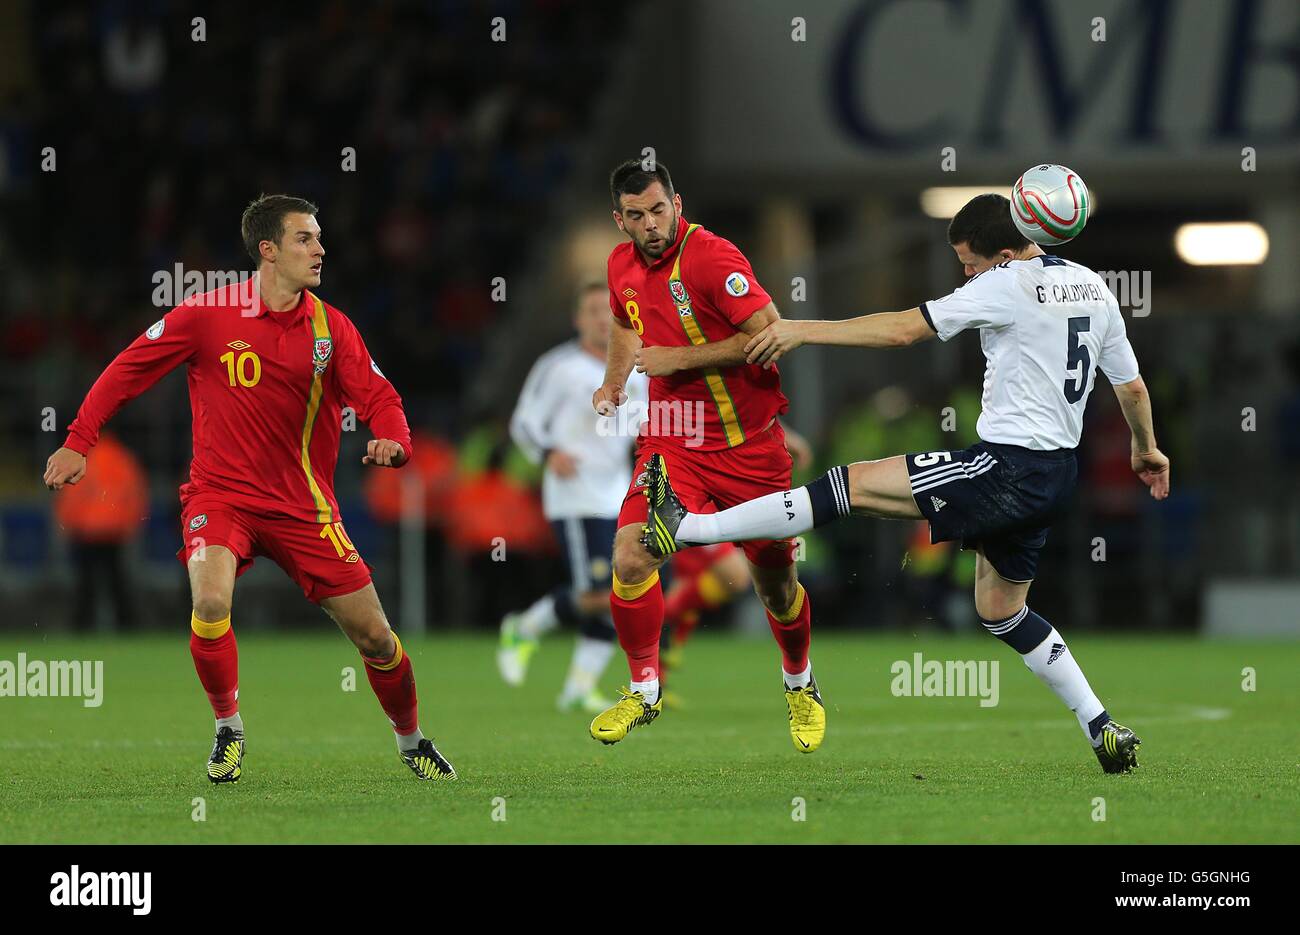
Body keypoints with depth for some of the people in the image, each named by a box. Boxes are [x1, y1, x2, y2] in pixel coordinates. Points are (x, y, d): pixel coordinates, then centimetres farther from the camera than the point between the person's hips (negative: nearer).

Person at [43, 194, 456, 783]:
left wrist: (393, 443, -26)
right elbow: (129, 369, 1)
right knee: (210, 601, -30)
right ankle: (228, 729, -6)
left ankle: (412, 741, 28)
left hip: (303, 505, 2)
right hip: (220, 493, -2)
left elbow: (379, 398, -3)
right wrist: (79, 442, -3)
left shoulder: (331, 328, 0)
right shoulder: (207, 315, -7)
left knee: (373, 634, 1)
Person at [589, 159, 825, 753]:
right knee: (630, 559, -16)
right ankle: (644, 691, 3)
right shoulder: (622, 265, 3)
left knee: (775, 581, 7)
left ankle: (799, 685, 36)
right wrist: (613, 384, 11)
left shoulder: (711, 257, -18)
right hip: (673, 440, 4)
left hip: (749, 444, -4)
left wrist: (680, 358, -23)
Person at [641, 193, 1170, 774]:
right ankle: (1105, 733, 19)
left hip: (1009, 467, -9)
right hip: (1057, 477, 9)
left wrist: (802, 330, -9)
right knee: (1001, 613, 22)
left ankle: (686, 529, -15)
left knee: (855, 485, -10)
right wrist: (1146, 449, 39)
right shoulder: (1092, 288, 12)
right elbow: (1132, 386, 20)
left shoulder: (1007, 285, -13)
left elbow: (903, 329, -15)